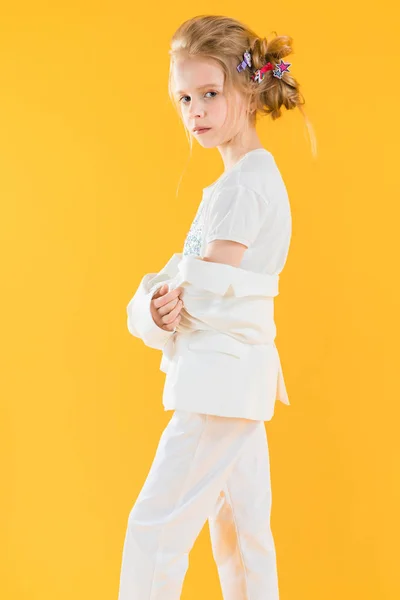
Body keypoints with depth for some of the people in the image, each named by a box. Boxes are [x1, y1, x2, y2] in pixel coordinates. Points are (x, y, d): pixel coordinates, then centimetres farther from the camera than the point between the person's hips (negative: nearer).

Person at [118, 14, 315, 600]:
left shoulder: (243, 183, -16)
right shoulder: (255, 176, 15)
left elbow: (206, 288, -19)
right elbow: (203, 277, 13)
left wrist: (155, 312, -2)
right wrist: (161, 301, -6)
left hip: (220, 375, -10)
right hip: (238, 374, 10)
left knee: (155, 525, -3)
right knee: (241, 528, 17)